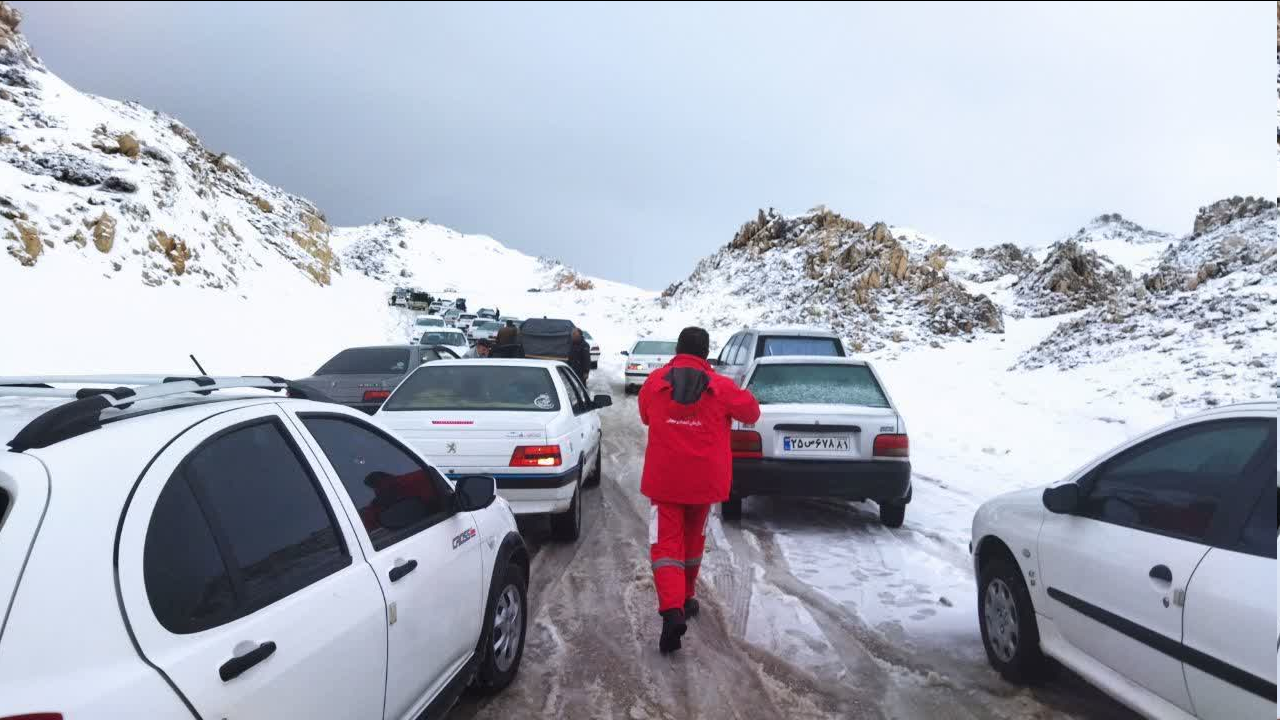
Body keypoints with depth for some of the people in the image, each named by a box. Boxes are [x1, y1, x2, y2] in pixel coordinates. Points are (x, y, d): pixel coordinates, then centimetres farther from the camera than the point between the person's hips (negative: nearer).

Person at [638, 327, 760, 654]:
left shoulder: (654, 382, -2)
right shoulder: (721, 387, -6)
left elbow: (645, 416, 16)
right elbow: (752, 413, 9)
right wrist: (742, 395, 28)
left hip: (664, 479, -1)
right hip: (704, 480, 1)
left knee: (666, 544, -1)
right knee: (692, 540, 21)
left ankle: (672, 609, -20)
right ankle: (685, 599, 37)